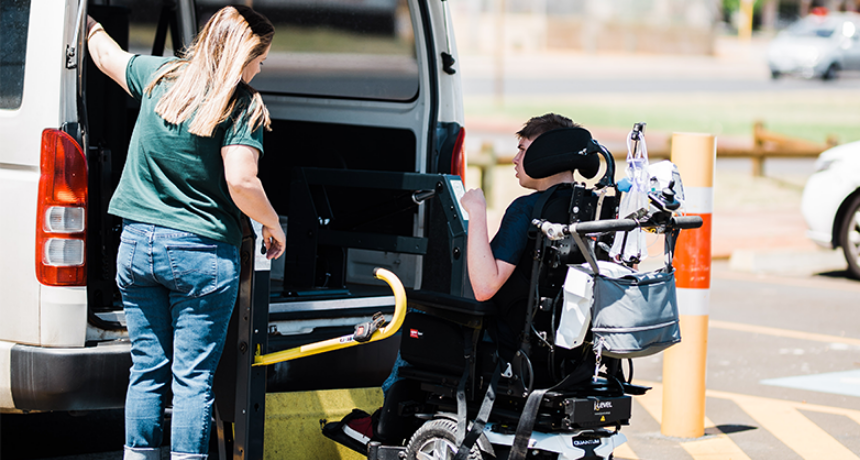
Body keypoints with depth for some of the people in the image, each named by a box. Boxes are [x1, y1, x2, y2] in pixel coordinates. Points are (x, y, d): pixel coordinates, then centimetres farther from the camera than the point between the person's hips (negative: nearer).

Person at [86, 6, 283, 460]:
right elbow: (241, 182, -19)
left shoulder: (160, 76, 5)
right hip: (202, 252, -5)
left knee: (146, 370, 11)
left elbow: (106, 55, 24)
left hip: (137, 244, 5)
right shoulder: (242, 105, -10)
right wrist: (273, 226, -2)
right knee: (193, 379, 0)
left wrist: (91, 24, 44)